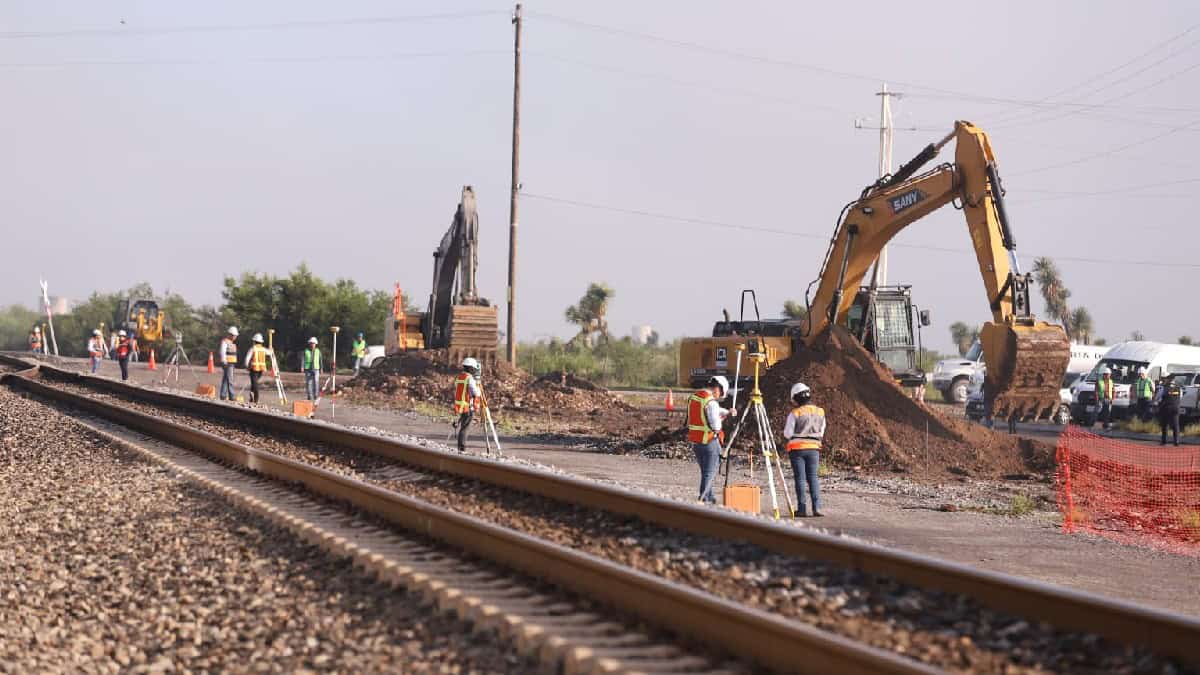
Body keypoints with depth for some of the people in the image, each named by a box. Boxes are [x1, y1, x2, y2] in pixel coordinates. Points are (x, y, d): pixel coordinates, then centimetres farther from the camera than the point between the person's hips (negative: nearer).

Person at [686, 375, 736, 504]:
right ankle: (703, 500, -3)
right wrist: (721, 419, 0)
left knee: (705, 472, 19)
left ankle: (709, 498, 26)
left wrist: (727, 412, 17)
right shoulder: (711, 402, -19)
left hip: (695, 441, 8)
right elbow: (716, 426, -20)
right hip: (709, 442, -8)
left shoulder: (693, 398, 10)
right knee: (709, 473, 0)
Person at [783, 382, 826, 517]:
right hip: (814, 448, 3)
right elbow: (821, 432, 10)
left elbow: (787, 434, -7)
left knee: (800, 478, 1)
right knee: (813, 477, 6)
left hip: (797, 448, -3)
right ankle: (816, 507, -5)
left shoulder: (795, 414, -11)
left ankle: (802, 509, -1)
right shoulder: (820, 412, 2)